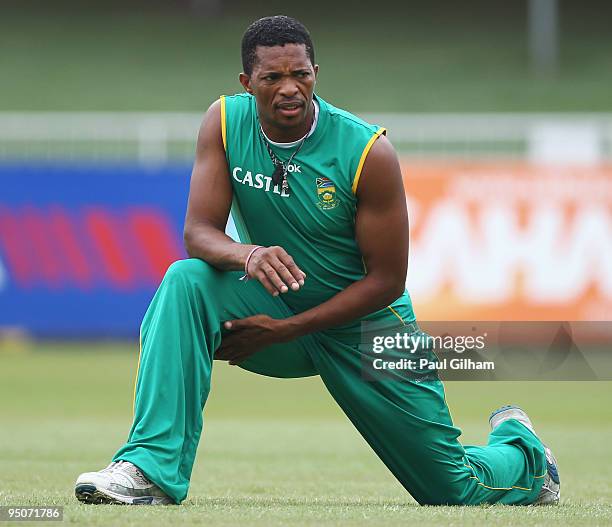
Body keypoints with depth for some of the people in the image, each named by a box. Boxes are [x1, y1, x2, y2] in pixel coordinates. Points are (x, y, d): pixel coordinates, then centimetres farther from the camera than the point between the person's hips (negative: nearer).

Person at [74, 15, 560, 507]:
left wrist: (283, 331, -24)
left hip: (365, 326, -2)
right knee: (186, 281, -30)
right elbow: (199, 231, -17)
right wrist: (247, 254, -41)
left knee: (458, 489, 1)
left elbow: (387, 280, -18)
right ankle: (152, 469, -34)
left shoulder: (369, 151, -21)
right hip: (276, 302, 2)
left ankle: (518, 443, 39)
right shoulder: (225, 122, -12)